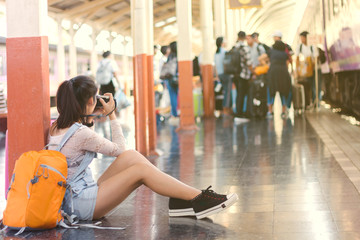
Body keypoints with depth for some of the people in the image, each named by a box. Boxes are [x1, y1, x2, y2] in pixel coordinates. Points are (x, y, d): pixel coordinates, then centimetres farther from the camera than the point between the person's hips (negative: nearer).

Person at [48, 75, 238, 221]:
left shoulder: (55, 127, 5)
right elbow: (118, 149, -7)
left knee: (131, 157, 1)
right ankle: (199, 200, -11)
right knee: (140, 169, -14)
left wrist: (88, 120, 12)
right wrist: (111, 115, 1)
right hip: (81, 204, -9)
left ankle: (178, 201, -5)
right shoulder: (80, 133, -21)